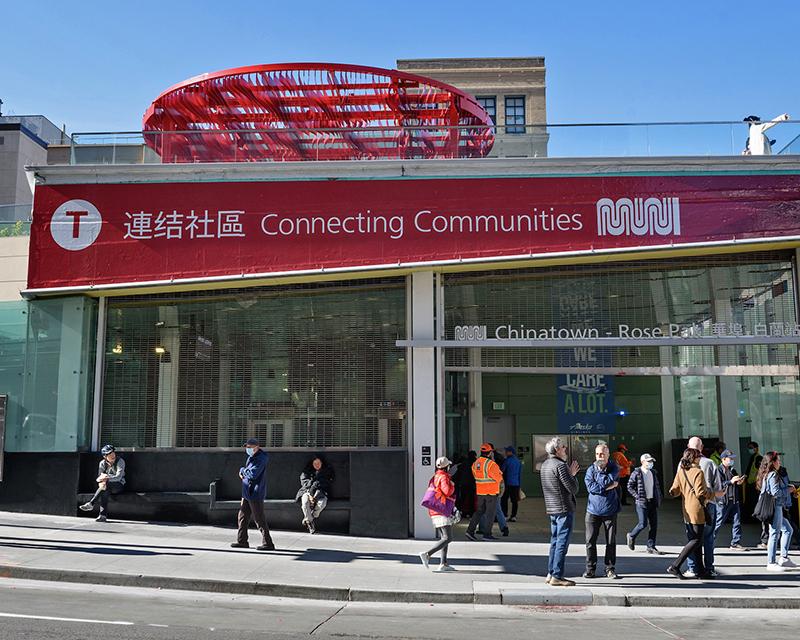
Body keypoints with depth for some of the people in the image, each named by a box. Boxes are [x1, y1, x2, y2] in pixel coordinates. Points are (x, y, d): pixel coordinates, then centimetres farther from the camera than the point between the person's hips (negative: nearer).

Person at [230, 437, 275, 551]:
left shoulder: (261, 458, -16)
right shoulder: (251, 457, 15)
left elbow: (253, 474, -24)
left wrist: (242, 470, -7)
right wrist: (243, 473, -1)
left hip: (255, 494, -10)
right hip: (247, 492, 10)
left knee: (259, 519, -6)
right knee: (242, 517, 14)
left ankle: (268, 543, -1)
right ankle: (242, 541, 25)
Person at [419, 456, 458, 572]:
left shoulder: (434, 477, 16)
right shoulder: (444, 477, -11)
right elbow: (447, 491, -26)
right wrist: (452, 486, -6)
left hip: (434, 512, 10)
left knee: (443, 538, 13)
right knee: (448, 538, -11)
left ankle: (443, 564, 10)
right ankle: (427, 554, -20)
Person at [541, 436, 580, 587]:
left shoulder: (544, 465, 12)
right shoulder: (560, 465, -17)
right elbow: (573, 489, -17)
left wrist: (570, 474, 15)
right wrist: (572, 475, 0)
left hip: (552, 509, 9)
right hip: (564, 509, -9)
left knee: (555, 541, 16)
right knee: (562, 543, -4)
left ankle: (550, 574, 21)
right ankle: (557, 577, -2)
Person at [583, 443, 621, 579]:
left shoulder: (614, 468, 0)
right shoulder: (591, 469, 2)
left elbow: (609, 479, -20)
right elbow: (590, 487, -13)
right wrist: (608, 486, -15)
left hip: (610, 511, 0)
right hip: (593, 510, 1)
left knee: (611, 541, 6)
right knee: (590, 541, 2)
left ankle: (610, 569, 17)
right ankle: (590, 568, 13)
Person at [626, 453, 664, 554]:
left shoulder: (653, 473, 11)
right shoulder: (636, 473, -6)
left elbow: (657, 486, 21)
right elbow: (630, 487, -5)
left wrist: (658, 499, 10)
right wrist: (638, 497, -11)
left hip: (652, 502, 6)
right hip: (641, 503, -6)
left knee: (654, 524, 2)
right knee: (643, 524, -9)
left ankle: (651, 547, 11)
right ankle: (631, 536, 18)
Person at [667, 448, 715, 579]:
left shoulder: (680, 471, 6)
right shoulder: (698, 472, -14)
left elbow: (674, 490, 3)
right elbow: (700, 492, -19)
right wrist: (711, 495, -2)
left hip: (687, 510, 8)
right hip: (697, 509, -8)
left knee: (694, 539, 15)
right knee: (696, 540, -3)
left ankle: (699, 570, 19)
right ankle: (675, 566, -10)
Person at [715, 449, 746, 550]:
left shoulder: (733, 470, 15)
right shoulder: (718, 470, -9)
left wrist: (739, 483, 2)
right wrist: (730, 482, -22)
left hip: (734, 501, 7)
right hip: (723, 501, -7)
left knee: (737, 522, 5)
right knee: (718, 523, -1)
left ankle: (735, 543, 13)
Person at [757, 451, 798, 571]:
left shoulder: (767, 474, 15)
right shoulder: (773, 475, -15)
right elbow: (775, 492, -22)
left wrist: (789, 489, 13)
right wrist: (789, 489, -8)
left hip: (778, 507, 11)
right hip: (774, 506, -11)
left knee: (788, 530, 18)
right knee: (775, 534, -5)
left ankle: (784, 558, 23)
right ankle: (771, 563, 1)